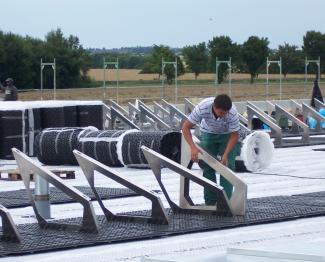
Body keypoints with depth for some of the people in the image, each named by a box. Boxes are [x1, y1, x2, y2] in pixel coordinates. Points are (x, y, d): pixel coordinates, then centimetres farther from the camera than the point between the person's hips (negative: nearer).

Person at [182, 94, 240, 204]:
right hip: (208, 133, 1)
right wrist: (193, 147, -38)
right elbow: (186, 127, -26)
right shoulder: (202, 108, -36)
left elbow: (234, 135, -23)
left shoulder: (232, 113, -36)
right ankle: (210, 202, 5)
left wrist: (225, 155, -33)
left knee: (227, 165, -11)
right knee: (207, 166, -2)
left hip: (227, 135, -1)